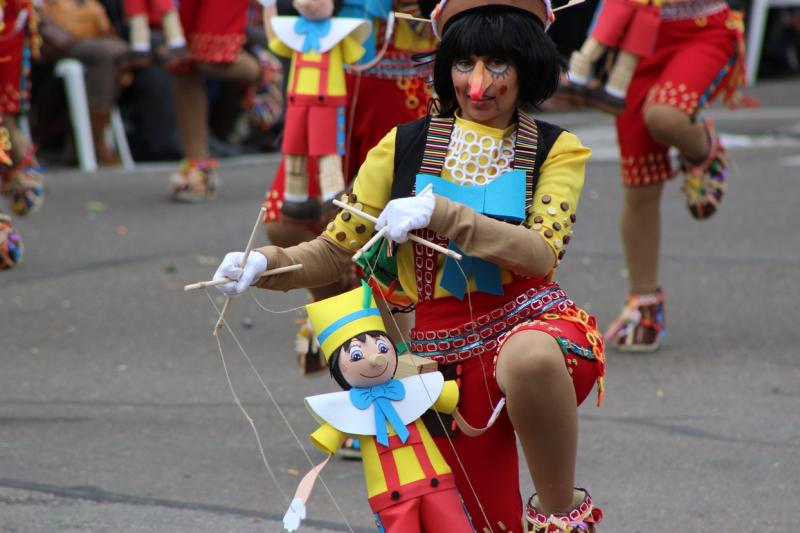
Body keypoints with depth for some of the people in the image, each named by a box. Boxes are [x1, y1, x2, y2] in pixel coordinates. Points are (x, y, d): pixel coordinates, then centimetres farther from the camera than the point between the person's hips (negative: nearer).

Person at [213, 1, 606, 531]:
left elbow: (540, 253, -15)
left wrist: (441, 212, -26)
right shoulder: (405, 147, 5)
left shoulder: (556, 150, 2)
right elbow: (336, 250, 7)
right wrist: (267, 264, -13)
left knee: (528, 357, -41)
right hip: (445, 347, 3)